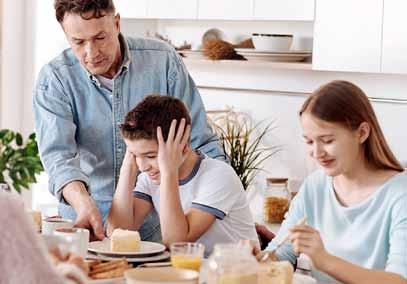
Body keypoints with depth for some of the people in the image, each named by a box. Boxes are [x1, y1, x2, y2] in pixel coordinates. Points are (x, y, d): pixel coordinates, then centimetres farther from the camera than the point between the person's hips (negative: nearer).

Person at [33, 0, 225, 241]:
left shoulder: (163, 61, -2)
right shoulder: (53, 80, -4)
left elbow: (202, 143, 3)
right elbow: (58, 153, -16)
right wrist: (83, 203, -36)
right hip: (85, 222, 0)